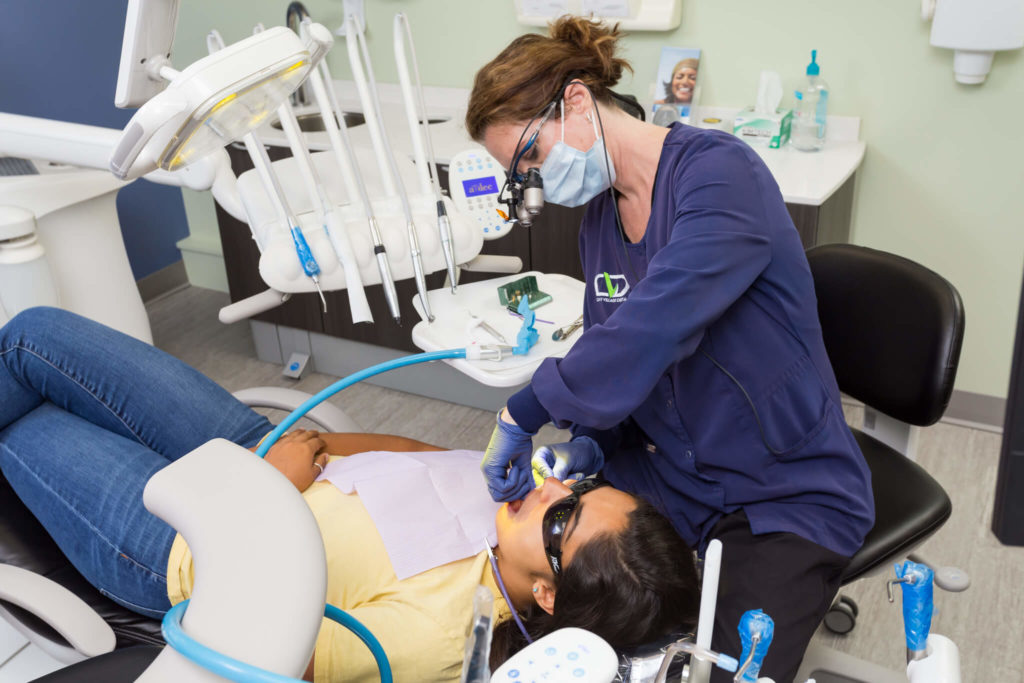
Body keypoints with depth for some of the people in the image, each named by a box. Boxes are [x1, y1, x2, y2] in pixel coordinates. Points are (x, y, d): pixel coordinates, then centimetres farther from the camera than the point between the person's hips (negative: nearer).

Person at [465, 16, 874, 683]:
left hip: (787, 493, -6)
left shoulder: (719, 171, -20)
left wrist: (525, 412, -25)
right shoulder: (600, 211, 5)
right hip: (671, 470, 7)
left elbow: (651, 327, -32)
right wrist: (591, 442, -6)